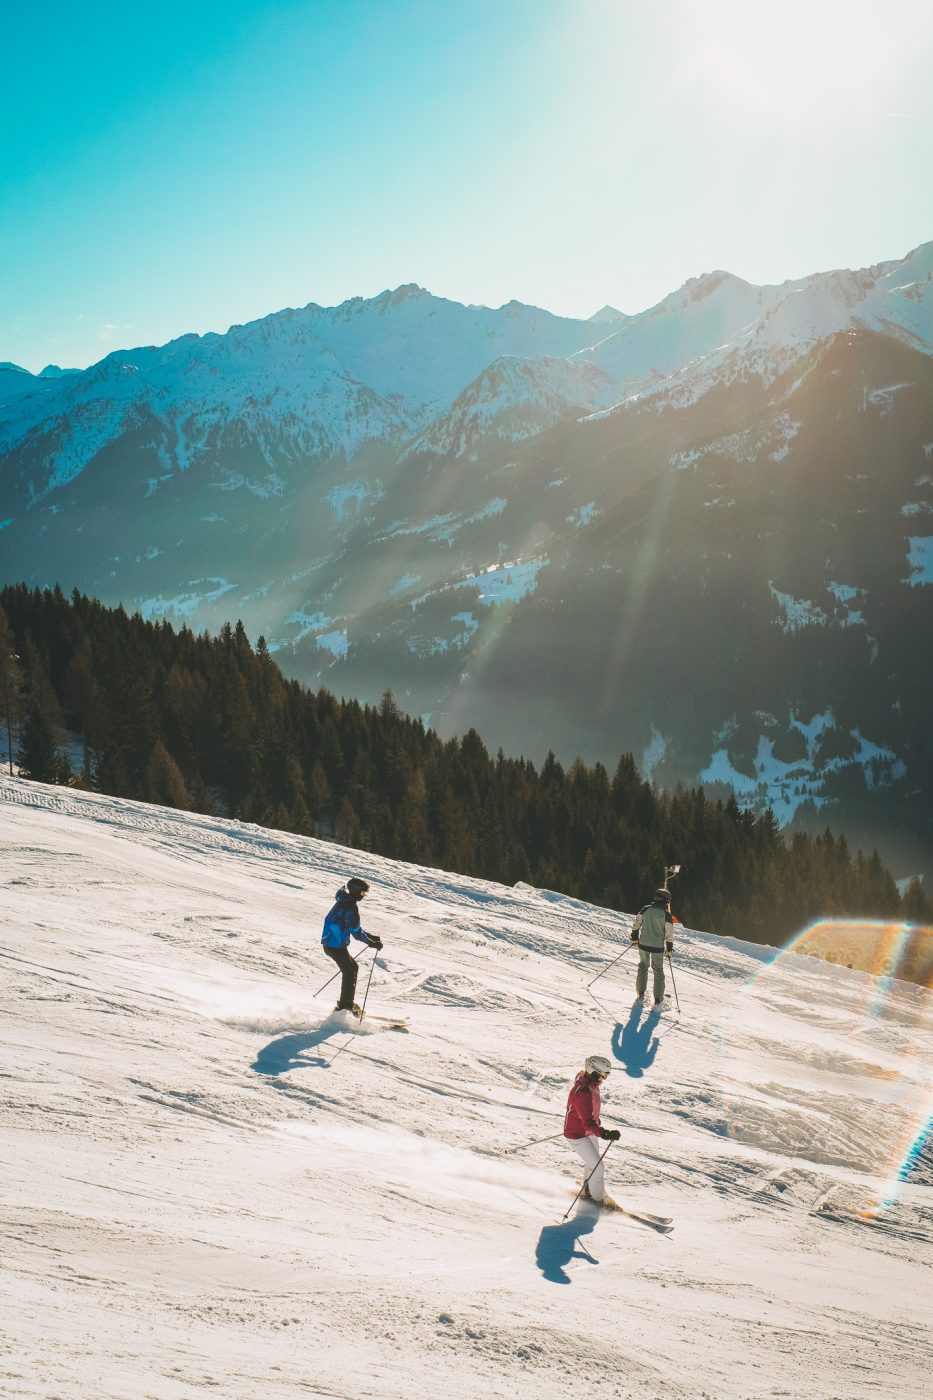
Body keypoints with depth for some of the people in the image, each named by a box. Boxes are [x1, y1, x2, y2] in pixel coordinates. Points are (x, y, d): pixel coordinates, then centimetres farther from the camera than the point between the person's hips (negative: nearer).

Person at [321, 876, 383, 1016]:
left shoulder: (344, 902, 11)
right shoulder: (350, 907, -21)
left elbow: (354, 926, 21)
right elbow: (356, 932, -21)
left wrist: (371, 937, 17)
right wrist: (372, 943, -15)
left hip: (330, 943, 10)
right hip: (336, 945, -10)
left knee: (353, 967, 20)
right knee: (349, 973, -2)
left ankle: (347, 1002, 26)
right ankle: (344, 1007, 2)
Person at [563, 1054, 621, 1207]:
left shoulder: (590, 1083, -6)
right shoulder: (582, 1093, -37)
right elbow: (588, 1123, -39)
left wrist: (595, 1120, 29)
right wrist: (605, 1134, -51)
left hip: (588, 1131, 10)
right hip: (577, 1135, -10)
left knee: (594, 1162, 23)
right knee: (597, 1167, -3)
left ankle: (587, 1191, 44)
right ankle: (599, 1198, 18)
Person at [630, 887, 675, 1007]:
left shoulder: (646, 909, -2)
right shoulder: (666, 914, -10)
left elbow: (636, 923, 1)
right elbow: (669, 933, -8)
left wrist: (634, 936, 15)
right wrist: (669, 947, 4)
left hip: (643, 943, 2)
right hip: (658, 946, -2)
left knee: (643, 966, 22)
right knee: (658, 971, 11)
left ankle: (641, 994, 21)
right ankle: (658, 999, 11)